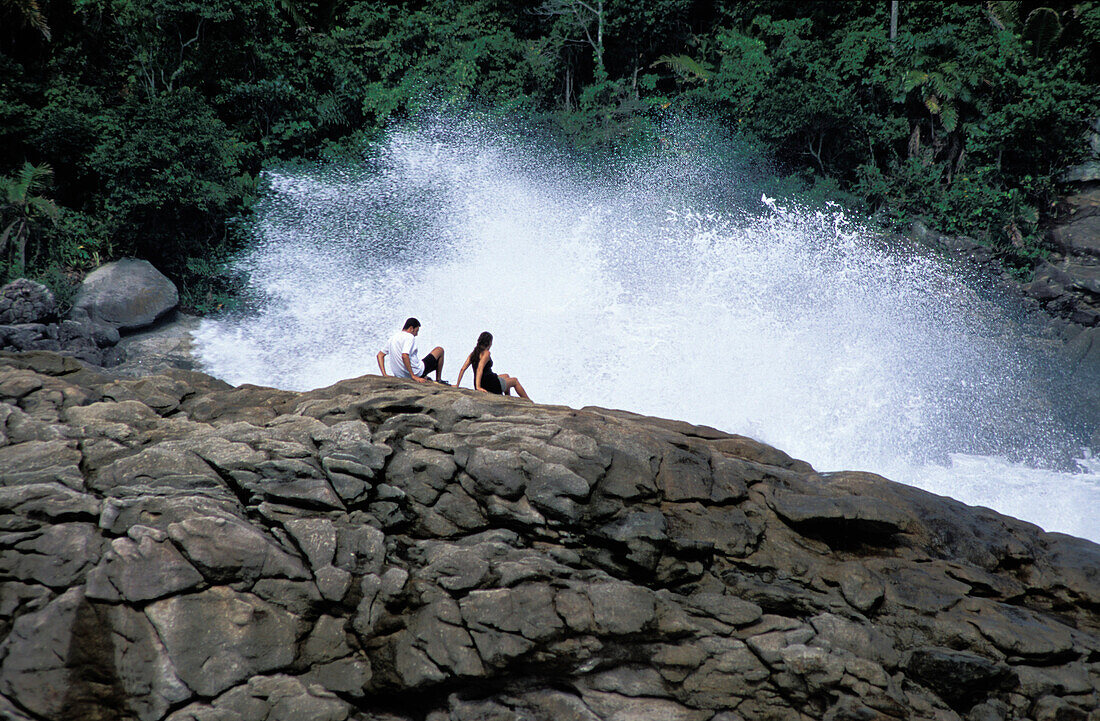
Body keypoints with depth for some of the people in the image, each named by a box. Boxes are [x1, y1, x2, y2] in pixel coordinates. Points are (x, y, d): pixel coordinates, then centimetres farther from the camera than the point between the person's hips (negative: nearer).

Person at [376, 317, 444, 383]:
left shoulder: (392, 338, 9)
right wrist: (413, 376, -28)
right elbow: (404, 356, -31)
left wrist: (384, 374, 8)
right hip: (417, 372, -9)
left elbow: (380, 355, 11)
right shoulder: (409, 337, -17)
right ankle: (438, 380, 17)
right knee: (439, 350, 10)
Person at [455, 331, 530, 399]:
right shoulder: (486, 353, -17)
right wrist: (478, 387, -36)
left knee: (506, 376, 33)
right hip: (492, 385, -8)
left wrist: (457, 385, 6)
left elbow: (462, 369, 2)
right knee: (515, 380, 18)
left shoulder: (473, 353, 6)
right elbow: (479, 369, -30)